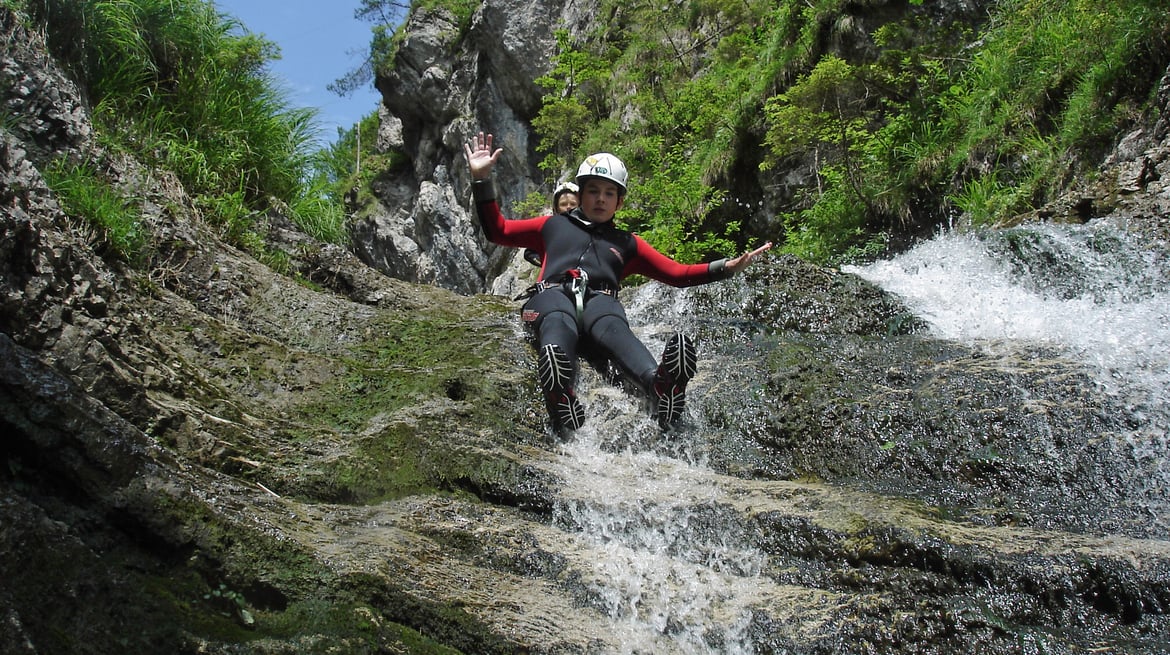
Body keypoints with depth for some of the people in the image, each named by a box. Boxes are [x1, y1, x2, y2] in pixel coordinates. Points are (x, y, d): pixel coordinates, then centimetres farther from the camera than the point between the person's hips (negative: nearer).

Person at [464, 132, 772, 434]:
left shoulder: (627, 243, 35)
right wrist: (482, 179, 21)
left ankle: (659, 386, -70)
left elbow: (676, 273, 27)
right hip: (554, 294, -1)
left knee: (614, 328, -38)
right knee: (558, 324, -40)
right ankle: (559, 394, -73)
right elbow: (497, 230, 31)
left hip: (600, 301, 1)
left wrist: (727, 267, 15)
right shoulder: (554, 225, 35)